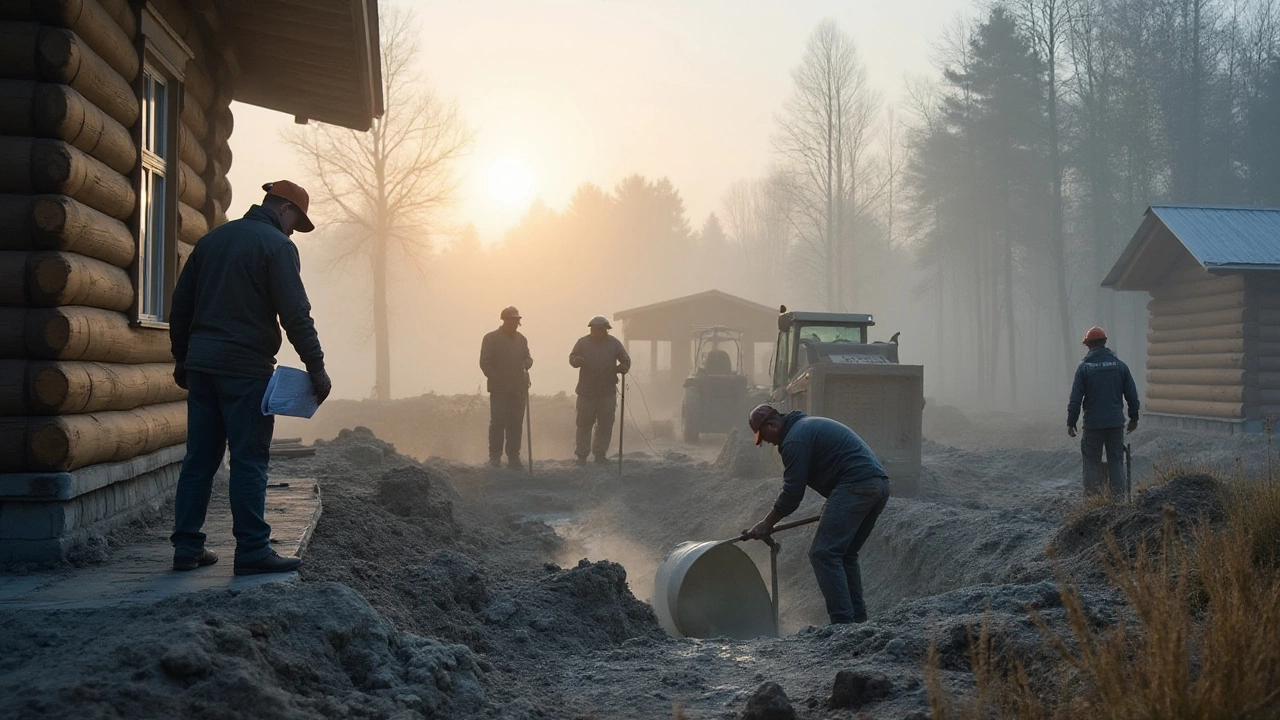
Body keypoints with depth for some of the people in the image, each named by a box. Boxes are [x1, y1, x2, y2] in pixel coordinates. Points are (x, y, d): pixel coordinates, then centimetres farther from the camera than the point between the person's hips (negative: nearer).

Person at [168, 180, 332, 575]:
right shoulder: (277, 245, -6)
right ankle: (252, 550, -2)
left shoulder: (212, 239, 16)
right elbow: (296, 314, -14)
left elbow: (180, 305, 18)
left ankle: (187, 547, 13)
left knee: (200, 457, 10)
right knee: (249, 460, -4)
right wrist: (317, 368, -9)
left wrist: (181, 358, 25)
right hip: (246, 367, -7)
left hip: (201, 365, 7)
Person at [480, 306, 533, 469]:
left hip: (518, 390, 5)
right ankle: (495, 456, 1)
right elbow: (485, 363, -4)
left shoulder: (521, 339, 15)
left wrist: (526, 364, -1)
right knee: (498, 423, -6)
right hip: (499, 390, -5)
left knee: (516, 425, 4)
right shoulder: (491, 338, -1)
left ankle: (513, 458, 8)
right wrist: (497, 380, -11)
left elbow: (527, 358, 23)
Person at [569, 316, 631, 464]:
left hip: (608, 392, 2)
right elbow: (572, 358, 4)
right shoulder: (583, 342, 2)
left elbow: (626, 360, 10)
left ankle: (600, 454, 13)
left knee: (606, 424, 4)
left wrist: (622, 367, -12)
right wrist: (577, 360, -19)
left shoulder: (614, 343, 5)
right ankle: (581, 455, 6)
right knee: (584, 423, -1)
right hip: (586, 391, -2)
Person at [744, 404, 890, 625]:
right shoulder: (807, 425, 26)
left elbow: (792, 492, -6)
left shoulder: (795, 439, -6)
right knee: (845, 554, 18)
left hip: (855, 487, -10)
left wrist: (767, 523, 6)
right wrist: (832, 508, 31)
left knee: (823, 554, -9)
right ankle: (858, 619, 17)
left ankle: (843, 622, -14)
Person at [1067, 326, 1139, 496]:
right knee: (1116, 462, 9)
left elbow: (1075, 399, -8)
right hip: (1116, 424, 3)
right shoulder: (1120, 365, 2)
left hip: (1093, 424, -2)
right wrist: (1134, 417, 17)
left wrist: (1071, 422, 0)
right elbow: (1132, 395, 6)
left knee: (1092, 463, 4)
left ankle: (1093, 496, 4)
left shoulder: (1084, 367, -6)